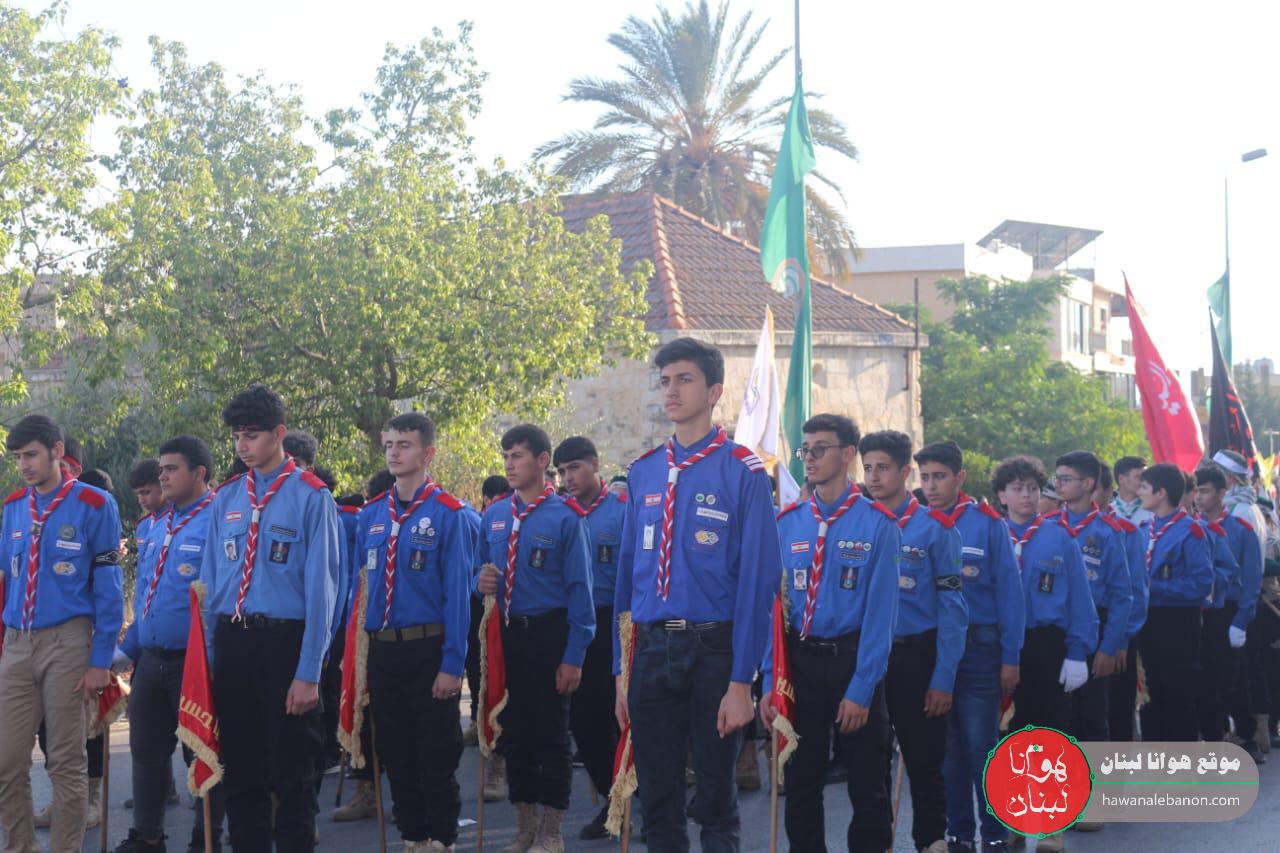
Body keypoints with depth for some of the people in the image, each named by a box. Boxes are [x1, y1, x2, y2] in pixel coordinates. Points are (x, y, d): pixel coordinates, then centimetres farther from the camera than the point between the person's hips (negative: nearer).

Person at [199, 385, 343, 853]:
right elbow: (211, 583, 12)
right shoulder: (226, 498, 8)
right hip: (231, 643, 5)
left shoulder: (310, 497, -7)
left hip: (285, 642, -5)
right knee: (241, 771, 12)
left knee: (291, 774, 5)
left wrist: (308, 672, -12)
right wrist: (209, 657, 8)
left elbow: (320, 587, -9)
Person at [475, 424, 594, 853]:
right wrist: (482, 582, -7)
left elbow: (579, 588, -10)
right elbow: (480, 569, 19)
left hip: (548, 635, -5)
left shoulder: (564, 517, -9)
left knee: (551, 733, 3)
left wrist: (573, 657, -14)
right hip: (506, 635, 6)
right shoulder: (494, 515, 8)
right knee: (514, 732, 12)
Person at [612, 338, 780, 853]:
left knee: (716, 798, 6)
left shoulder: (743, 472, -6)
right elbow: (627, 574, 12)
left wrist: (741, 682, -14)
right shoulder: (643, 473, 9)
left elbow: (757, 579, -9)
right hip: (651, 650, 4)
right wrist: (622, 673, 7)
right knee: (657, 801, 10)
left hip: (713, 649, -4)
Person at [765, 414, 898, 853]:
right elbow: (775, 603, 3)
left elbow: (880, 610, -10)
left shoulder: (877, 523, -7)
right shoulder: (788, 523, 4)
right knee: (800, 784, 11)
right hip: (799, 661, 3)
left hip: (854, 660, -3)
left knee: (867, 785, 6)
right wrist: (769, 682, -4)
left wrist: (860, 689, -15)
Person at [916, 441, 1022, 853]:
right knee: (945, 745, 10)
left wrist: (1010, 657, -6)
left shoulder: (987, 524, -5)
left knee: (980, 744, 0)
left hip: (978, 648, -3)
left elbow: (1009, 591, -4)